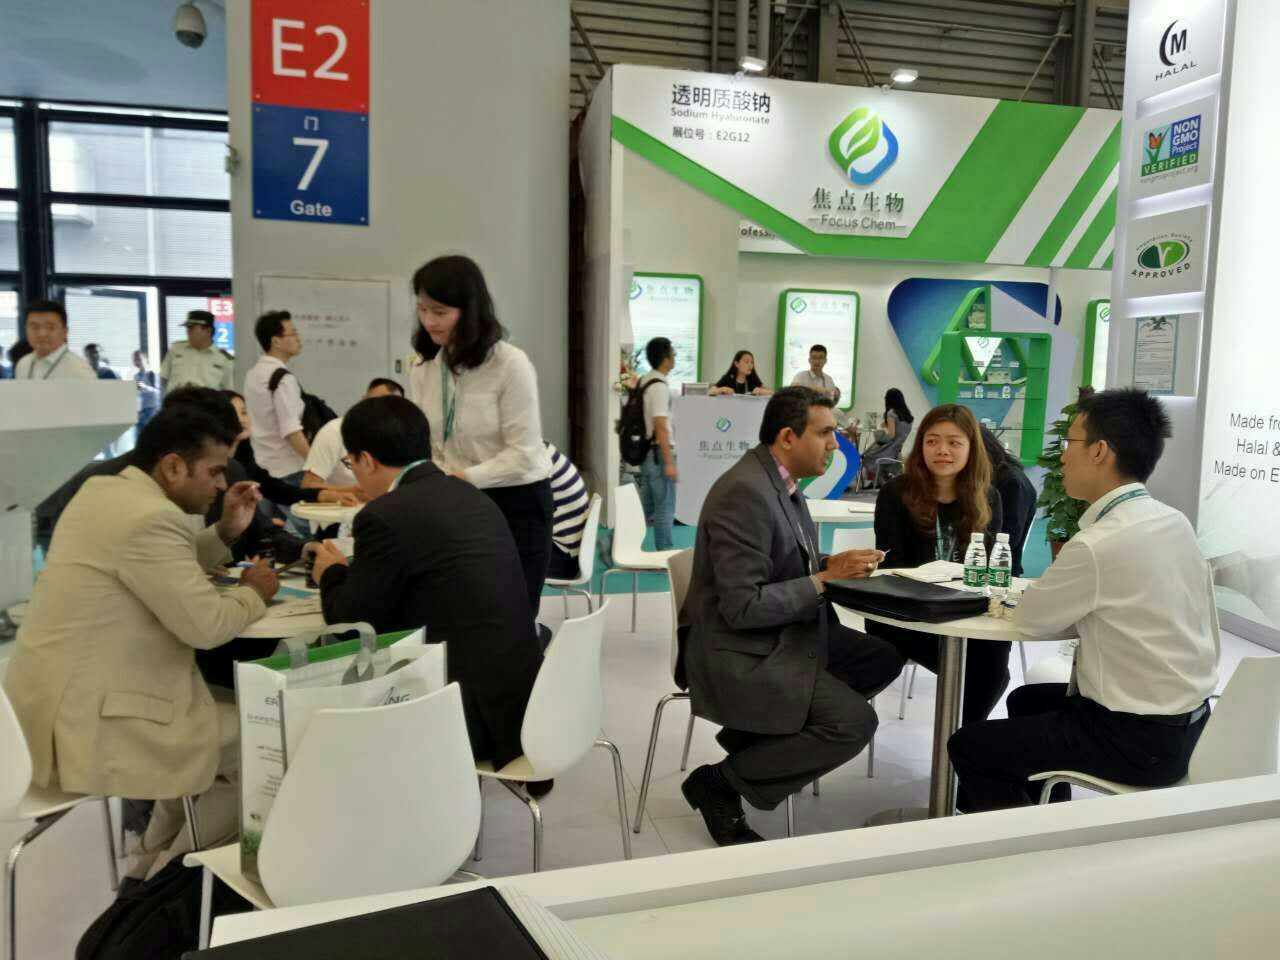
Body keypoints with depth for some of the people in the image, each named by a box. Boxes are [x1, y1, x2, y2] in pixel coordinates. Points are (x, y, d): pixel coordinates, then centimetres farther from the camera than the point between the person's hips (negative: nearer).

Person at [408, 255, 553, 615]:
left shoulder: (510, 364, -17)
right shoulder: (423, 369, 2)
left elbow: (523, 454, -19)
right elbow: (421, 446, -1)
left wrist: (465, 478, -28)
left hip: (517, 506, -5)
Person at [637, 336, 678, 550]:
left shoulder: (645, 381, 10)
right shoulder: (660, 386, -18)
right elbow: (661, 427, -22)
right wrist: (669, 462, -21)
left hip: (646, 452, 9)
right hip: (658, 454, -9)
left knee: (647, 507, 16)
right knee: (665, 509, -1)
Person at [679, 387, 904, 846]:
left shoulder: (781, 482, 7)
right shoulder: (745, 493, -24)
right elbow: (742, 607, -26)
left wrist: (832, 564, -1)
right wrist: (825, 579, -20)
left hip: (784, 635, 10)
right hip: (739, 653, -10)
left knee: (884, 658, 6)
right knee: (855, 722, -18)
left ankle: (760, 735, 10)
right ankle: (720, 782, -3)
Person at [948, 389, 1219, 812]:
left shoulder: (1099, 544, -26)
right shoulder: (1175, 522, 0)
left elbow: (1032, 619, -11)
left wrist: (1049, 584, 7)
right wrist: (1064, 585, 0)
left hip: (1138, 739, -8)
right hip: (1186, 720, 9)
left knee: (969, 745, 4)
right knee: (1026, 700, 28)